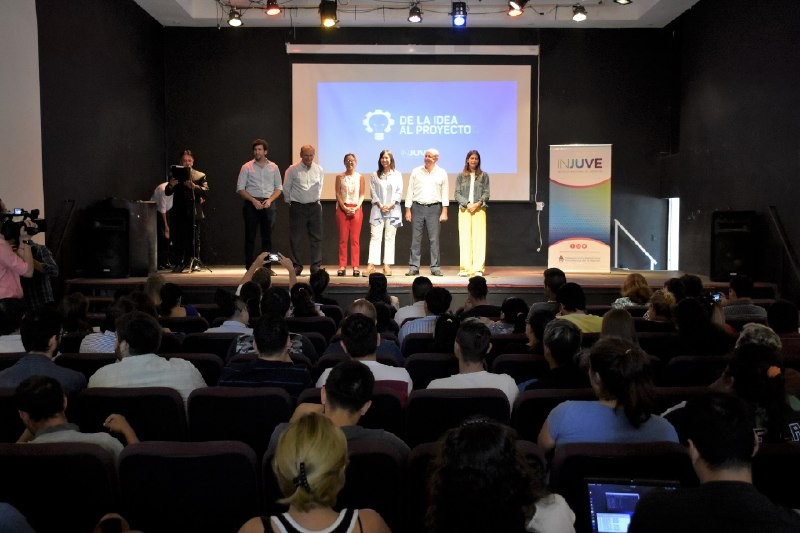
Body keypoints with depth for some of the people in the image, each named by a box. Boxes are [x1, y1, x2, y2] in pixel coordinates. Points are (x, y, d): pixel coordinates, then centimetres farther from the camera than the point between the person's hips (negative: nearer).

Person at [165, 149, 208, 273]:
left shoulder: (200, 176, 6)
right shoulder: (175, 175, 12)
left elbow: (206, 192, -8)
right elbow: (167, 193, 4)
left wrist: (194, 186, -25)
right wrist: (170, 185, -19)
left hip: (193, 213, -2)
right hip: (178, 213, 2)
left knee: (192, 240, 1)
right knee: (177, 239, 0)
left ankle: (193, 262, 14)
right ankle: (179, 264, 8)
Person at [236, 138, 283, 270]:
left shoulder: (273, 167, 10)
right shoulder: (247, 167, 4)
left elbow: (279, 188, 10)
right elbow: (240, 188, 1)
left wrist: (270, 200, -7)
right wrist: (253, 200, -12)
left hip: (269, 204, 2)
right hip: (251, 204, -2)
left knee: (267, 236, 2)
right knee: (250, 236, -2)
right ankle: (249, 267, 1)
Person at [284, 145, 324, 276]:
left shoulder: (319, 169, 5)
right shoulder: (292, 170, -4)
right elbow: (286, 188, 5)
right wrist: (290, 202, 11)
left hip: (314, 206, 3)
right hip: (297, 207, -2)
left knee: (316, 237, 2)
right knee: (295, 238, 0)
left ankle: (316, 266, 8)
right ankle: (296, 266, 9)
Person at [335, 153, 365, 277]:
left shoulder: (360, 177, 7)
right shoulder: (340, 177, 6)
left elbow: (362, 195, 5)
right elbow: (338, 194, 2)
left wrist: (356, 208, -9)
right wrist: (345, 208, -10)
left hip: (356, 209, 0)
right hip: (342, 209, 0)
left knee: (355, 239, -1)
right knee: (343, 239, 0)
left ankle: (356, 267, 0)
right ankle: (342, 266, 2)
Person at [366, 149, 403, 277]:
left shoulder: (397, 174, 9)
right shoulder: (375, 175, 9)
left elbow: (399, 192, 3)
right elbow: (373, 192, 4)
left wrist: (391, 205, -9)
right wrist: (380, 205, -9)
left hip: (393, 209, 1)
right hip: (377, 209, 0)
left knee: (390, 237, 1)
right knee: (375, 236, -7)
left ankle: (387, 265, 2)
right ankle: (371, 264, -11)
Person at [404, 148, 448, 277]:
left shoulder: (442, 173, 5)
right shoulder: (416, 172, 7)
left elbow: (445, 193, 5)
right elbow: (410, 191, 7)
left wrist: (444, 212, -2)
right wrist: (408, 210, 1)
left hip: (434, 208, -1)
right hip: (417, 207, 1)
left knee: (434, 239, -1)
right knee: (416, 239, 0)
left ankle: (435, 268, 3)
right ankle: (414, 267, 4)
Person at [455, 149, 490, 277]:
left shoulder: (483, 176, 11)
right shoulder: (461, 176, 11)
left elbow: (486, 193, 5)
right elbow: (457, 194, 5)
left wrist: (478, 203, -11)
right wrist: (467, 204, -10)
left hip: (479, 209, 0)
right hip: (464, 210, 0)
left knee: (479, 238, -5)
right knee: (465, 238, -3)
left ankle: (478, 268, -4)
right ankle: (465, 268, -1)